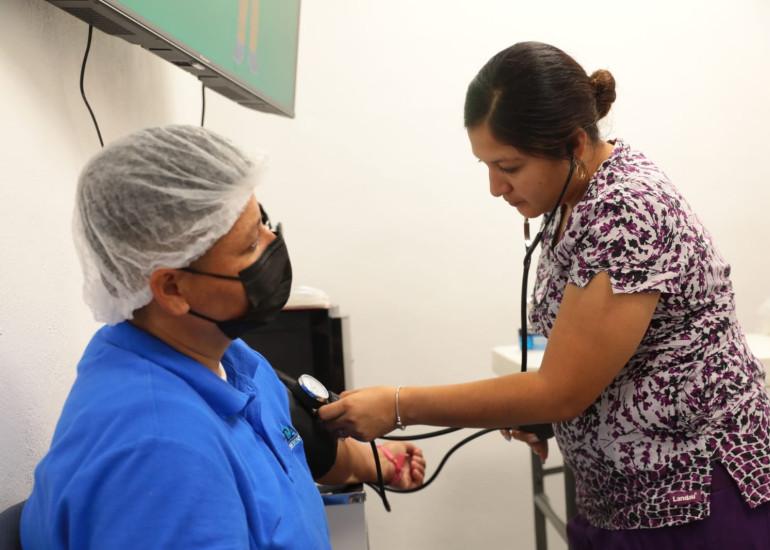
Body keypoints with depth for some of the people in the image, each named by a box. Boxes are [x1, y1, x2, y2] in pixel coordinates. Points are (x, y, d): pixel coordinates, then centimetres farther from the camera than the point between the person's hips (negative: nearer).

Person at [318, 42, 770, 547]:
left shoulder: (627, 212, -26)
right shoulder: (579, 195, 1)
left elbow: (562, 391, -24)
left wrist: (398, 407, -20)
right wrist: (530, 407, -1)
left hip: (698, 505, -8)